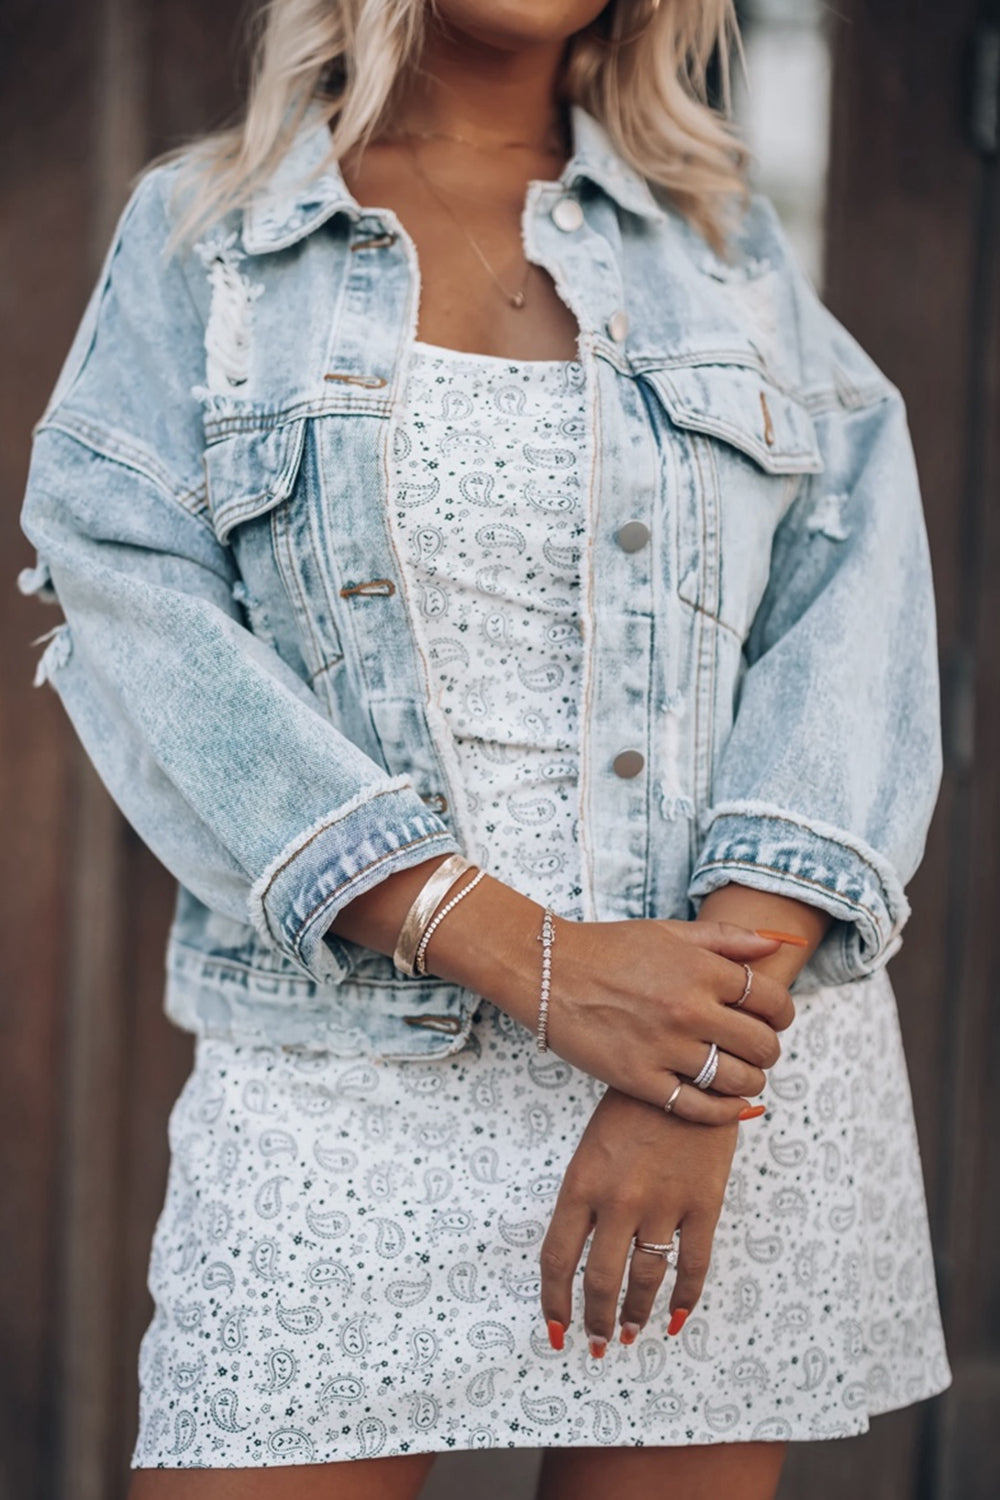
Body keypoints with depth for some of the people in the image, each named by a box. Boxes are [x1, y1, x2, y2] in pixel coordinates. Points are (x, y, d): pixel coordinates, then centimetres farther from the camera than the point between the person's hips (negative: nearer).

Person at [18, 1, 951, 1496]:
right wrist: (539, 964, -16)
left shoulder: (730, 242, 11)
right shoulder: (196, 234, 6)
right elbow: (140, 625, -7)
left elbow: (852, 623, -1)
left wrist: (732, 998, -17)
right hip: (340, 1077, -1)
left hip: (744, 1065, 2)